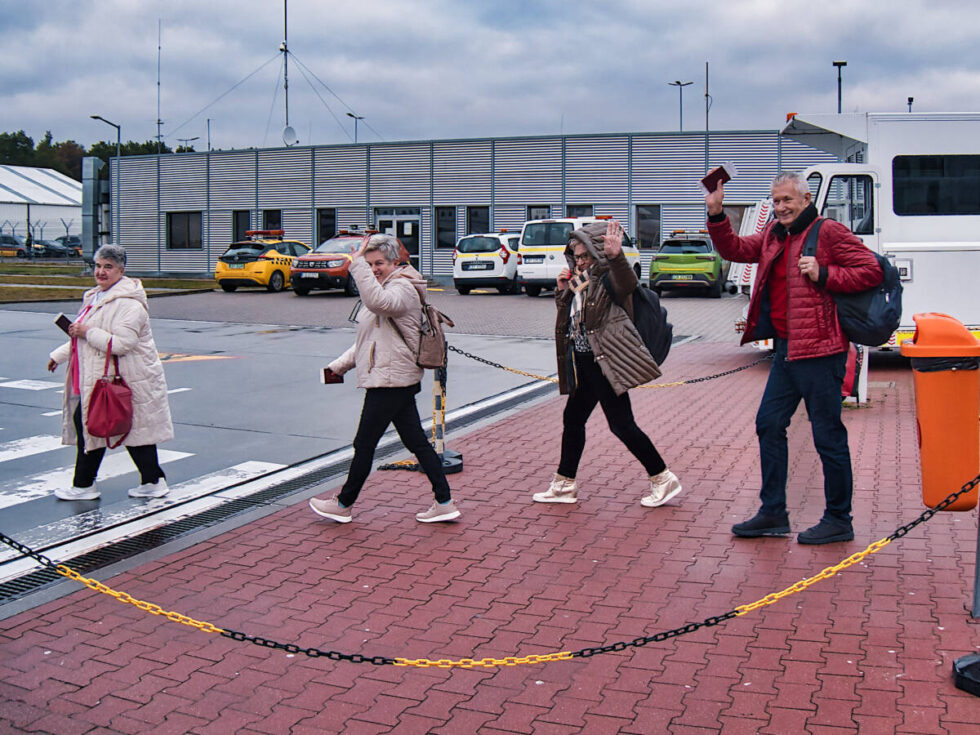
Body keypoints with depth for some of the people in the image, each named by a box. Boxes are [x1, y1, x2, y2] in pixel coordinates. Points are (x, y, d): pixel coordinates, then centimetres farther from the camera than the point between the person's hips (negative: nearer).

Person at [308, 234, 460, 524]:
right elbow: (368, 340, 27)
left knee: (364, 444, 2)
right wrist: (341, 364, 21)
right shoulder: (386, 290, 20)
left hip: (391, 381, -11)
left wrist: (358, 265, -36)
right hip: (396, 380, 11)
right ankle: (444, 503, 10)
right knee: (417, 443, 8)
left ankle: (343, 505, 16)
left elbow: (377, 302, -39)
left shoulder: (402, 289, -13)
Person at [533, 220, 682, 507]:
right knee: (572, 418, 15)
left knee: (621, 425, -7)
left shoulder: (608, 278, -12)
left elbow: (627, 284, -35)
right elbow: (568, 314, 24)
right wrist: (563, 290, 5)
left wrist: (616, 256, -54)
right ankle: (565, 485, 26)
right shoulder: (581, 281, 15)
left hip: (605, 363, -10)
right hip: (583, 363, 10)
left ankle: (663, 479, 6)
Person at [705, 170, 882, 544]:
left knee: (828, 435, -1)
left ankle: (839, 520, 12)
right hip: (786, 350, 9)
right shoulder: (774, 235, 15)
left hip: (819, 351, -9)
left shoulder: (829, 232, -8)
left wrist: (824, 275, -19)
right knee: (769, 425, 11)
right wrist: (716, 214, 3)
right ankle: (773, 514, 21)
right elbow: (735, 249, 16)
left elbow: (872, 270, -11)